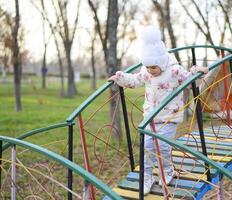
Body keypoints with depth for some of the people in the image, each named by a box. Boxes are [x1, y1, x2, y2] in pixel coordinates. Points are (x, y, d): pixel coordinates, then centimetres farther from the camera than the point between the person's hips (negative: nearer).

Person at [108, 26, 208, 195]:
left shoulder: (175, 71, -14)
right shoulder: (146, 72, 0)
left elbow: (188, 80, 0)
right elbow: (134, 80, 17)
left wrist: (196, 70, -18)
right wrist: (119, 77, 8)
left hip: (169, 117, -5)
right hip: (150, 116, 5)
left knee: (163, 146, -7)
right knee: (147, 146, 0)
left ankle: (168, 171, 21)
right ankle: (147, 177, 12)